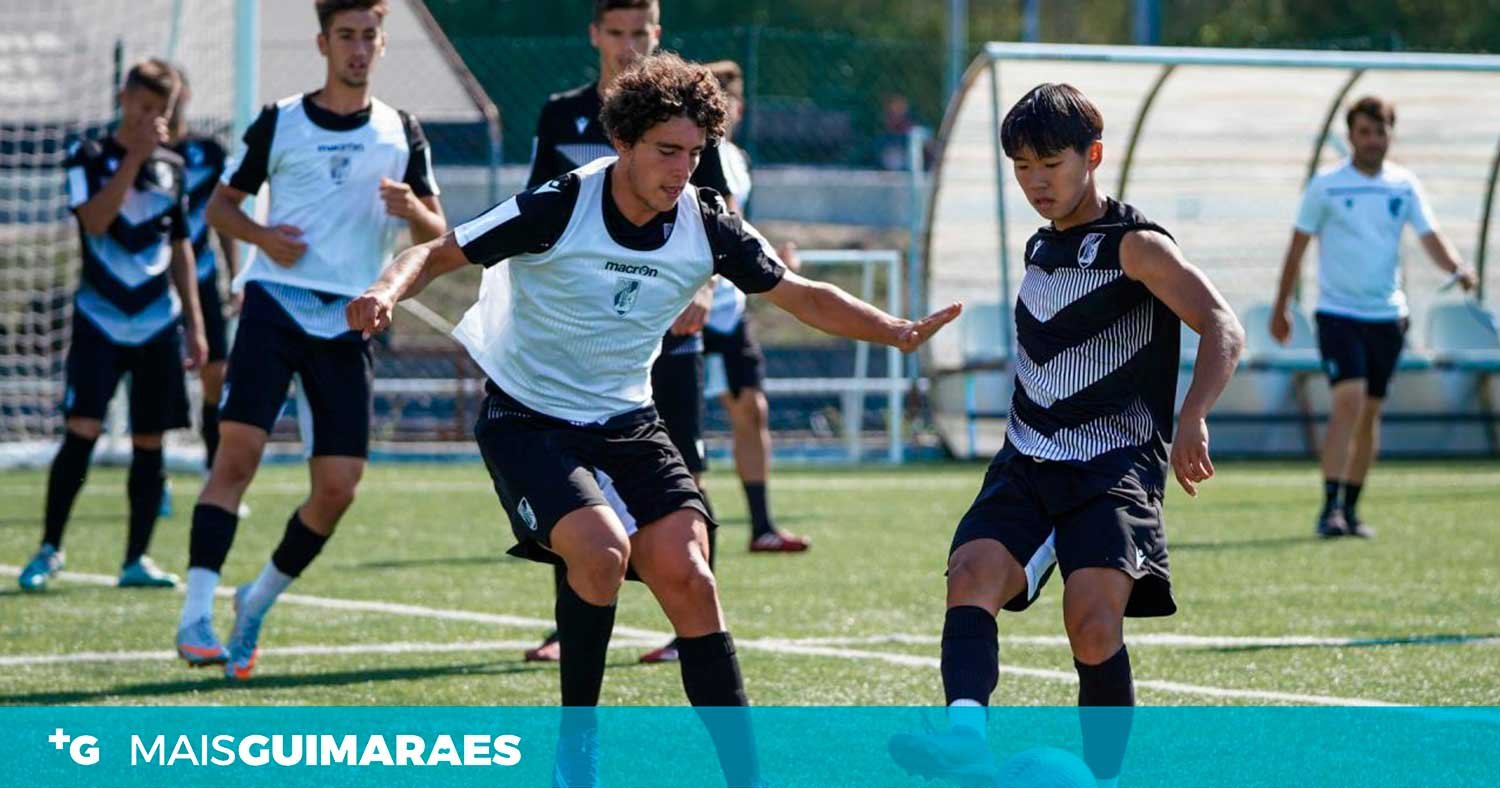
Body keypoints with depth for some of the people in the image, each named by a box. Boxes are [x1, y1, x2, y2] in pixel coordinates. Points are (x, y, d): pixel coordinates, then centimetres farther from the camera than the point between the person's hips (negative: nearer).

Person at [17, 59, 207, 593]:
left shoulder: (172, 166, 10)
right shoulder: (88, 157, -1)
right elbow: (95, 220, -18)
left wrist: (194, 323, 14)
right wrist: (134, 156, -18)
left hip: (158, 324, 4)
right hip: (100, 320, -4)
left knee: (149, 441, 2)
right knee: (82, 430, -14)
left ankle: (136, 559, 9)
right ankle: (49, 549, -3)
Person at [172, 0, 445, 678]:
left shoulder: (401, 133, 10)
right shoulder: (280, 123, 6)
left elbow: (437, 234, 10)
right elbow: (220, 204, 13)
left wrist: (412, 209, -13)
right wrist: (262, 235, -7)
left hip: (349, 322, 2)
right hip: (276, 302, -2)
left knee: (338, 487, -3)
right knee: (238, 450, -17)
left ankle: (259, 602, 20)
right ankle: (196, 615, -19)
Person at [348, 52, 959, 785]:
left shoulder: (706, 226, -7)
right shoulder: (558, 208, -20)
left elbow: (803, 296, 5)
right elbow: (436, 253, -15)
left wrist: (898, 331, -8)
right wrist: (386, 293, -36)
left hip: (627, 421, 4)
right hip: (527, 417, -4)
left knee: (686, 575, -10)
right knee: (601, 547, -27)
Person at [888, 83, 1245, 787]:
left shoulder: (1136, 246, -4)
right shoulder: (1040, 250, 19)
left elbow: (1222, 330, -17)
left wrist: (1192, 420, -34)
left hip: (1116, 466, -6)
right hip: (1026, 465, 6)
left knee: (1093, 621, -24)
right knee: (972, 576, -23)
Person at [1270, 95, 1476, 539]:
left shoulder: (1404, 186, 5)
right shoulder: (1325, 187, -4)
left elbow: (1430, 237, 1)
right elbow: (1298, 247, 3)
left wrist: (1457, 269, -20)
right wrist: (1281, 308, 5)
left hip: (1387, 315, 4)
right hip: (1338, 313, -4)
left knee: (1370, 413, 8)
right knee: (1348, 400, -18)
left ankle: (1350, 508, 19)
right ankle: (1330, 508, -19)